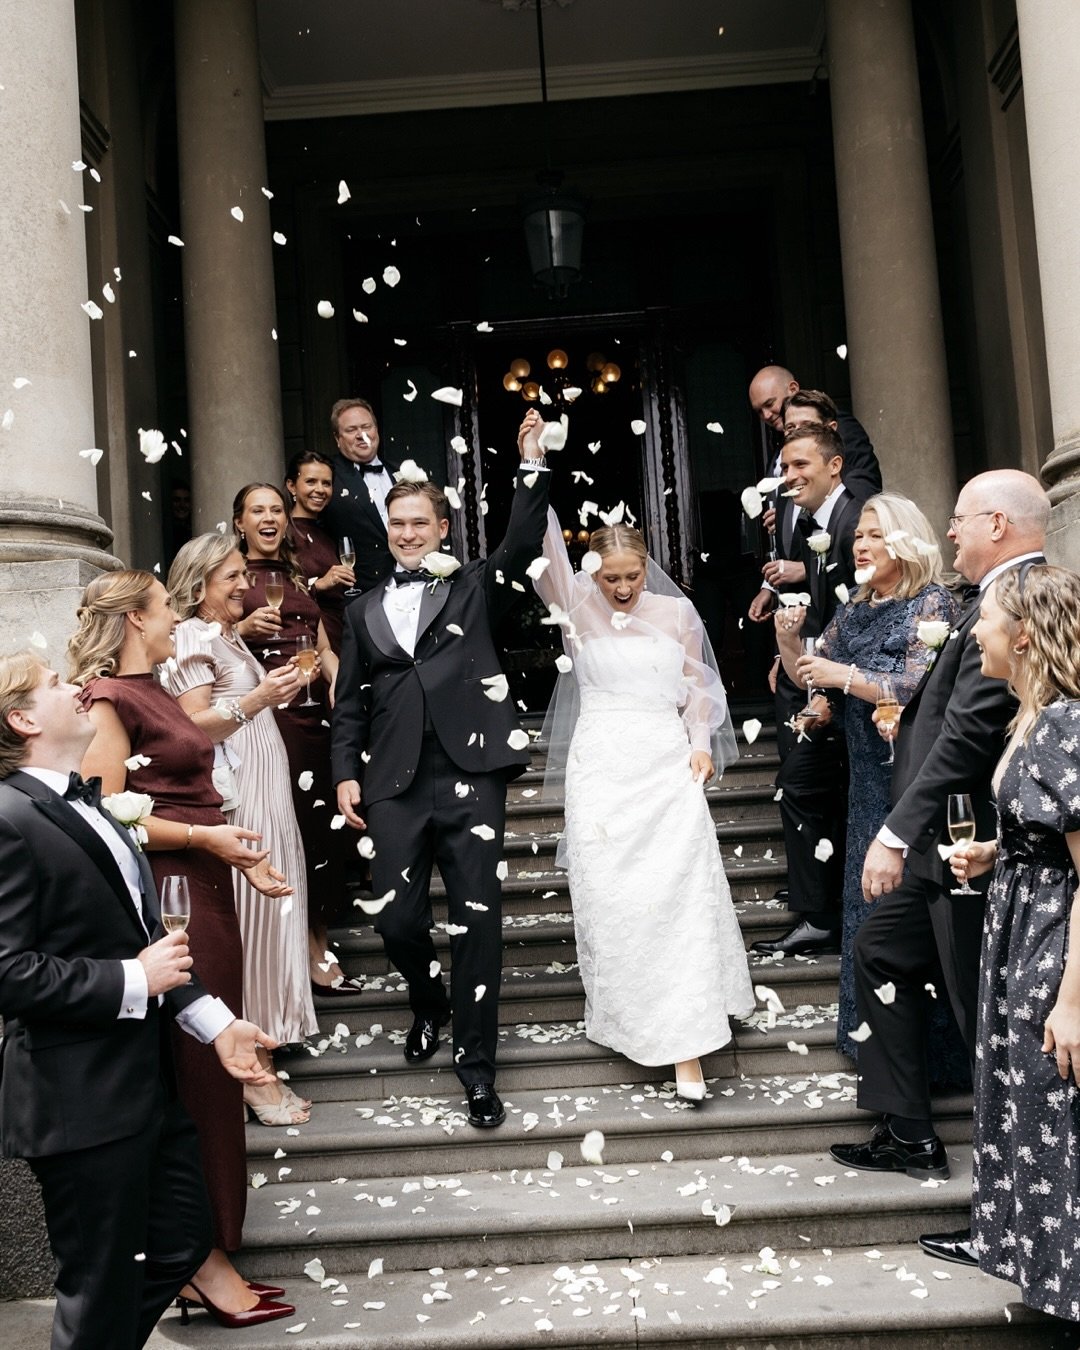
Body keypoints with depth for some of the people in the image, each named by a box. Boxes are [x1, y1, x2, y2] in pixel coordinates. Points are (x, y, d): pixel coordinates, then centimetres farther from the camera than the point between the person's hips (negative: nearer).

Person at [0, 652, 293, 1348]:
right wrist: (134, 980, -19)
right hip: (83, 1100, -9)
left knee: (182, 1244, 19)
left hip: (146, 1077, 9)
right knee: (104, 1291, 7)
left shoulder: (84, 803, 14)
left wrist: (215, 1021, 11)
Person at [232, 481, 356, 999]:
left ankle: (317, 941, 11)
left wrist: (336, 685, -3)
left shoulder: (300, 578, 22)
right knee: (289, 826, -6)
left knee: (324, 821, 2)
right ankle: (309, 949, 4)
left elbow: (324, 645, 16)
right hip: (268, 713, -5)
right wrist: (244, 629, -17)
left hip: (315, 710, 5)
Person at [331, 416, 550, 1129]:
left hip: (470, 775, -2)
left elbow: (523, 543, -7)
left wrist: (533, 466, -13)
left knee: (478, 921, -1)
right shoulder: (365, 610, 19)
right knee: (396, 919, 2)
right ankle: (430, 1003, 35)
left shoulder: (475, 587, 11)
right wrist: (347, 773, 6)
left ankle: (476, 1064, 13)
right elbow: (350, 702, 17)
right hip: (396, 784, 3)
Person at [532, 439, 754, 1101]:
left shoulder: (676, 611, 8)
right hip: (601, 769, 0)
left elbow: (699, 686, 13)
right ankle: (626, 1018, 20)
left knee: (681, 896, -5)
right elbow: (546, 551, -8)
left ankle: (687, 1045, -1)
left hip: (669, 768, 0)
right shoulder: (578, 606, 4)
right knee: (610, 899, 2)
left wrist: (701, 745, -2)